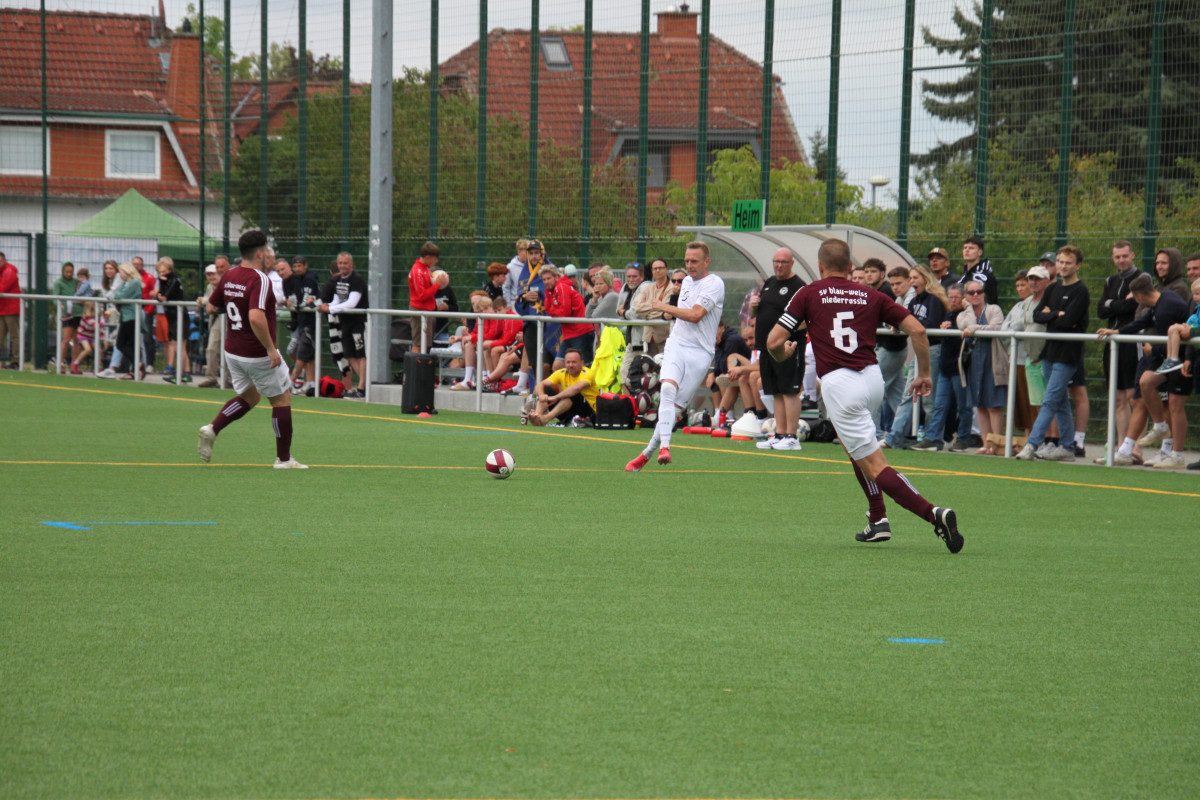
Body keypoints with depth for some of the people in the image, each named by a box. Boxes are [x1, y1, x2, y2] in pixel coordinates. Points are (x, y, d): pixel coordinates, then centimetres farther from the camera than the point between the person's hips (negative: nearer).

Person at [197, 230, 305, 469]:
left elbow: (211, 307, 14)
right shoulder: (260, 280, -21)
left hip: (233, 351, 8)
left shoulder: (229, 276, 3)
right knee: (281, 399, 8)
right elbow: (256, 317, -34)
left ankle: (212, 428, 3)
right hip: (258, 354, -8)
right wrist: (271, 348, -27)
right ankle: (283, 458, 12)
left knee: (249, 396, 24)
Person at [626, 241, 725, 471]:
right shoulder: (687, 281, 16)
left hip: (700, 352, -4)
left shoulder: (714, 284, -8)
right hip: (676, 344, 4)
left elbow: (695, 315, -18)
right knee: (667, 389, -22)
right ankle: (664, 446, -31)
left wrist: (664, 307, -7)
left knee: (676, 405, -3)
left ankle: (648, 452, 5)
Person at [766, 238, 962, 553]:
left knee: (874, 467, -6)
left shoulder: (808, 295, 5)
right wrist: (924, 373, 18)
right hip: (873, 378, 5)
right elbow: (917, 330, 6)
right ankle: (878, 520, 25)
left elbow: (774, 342, 1)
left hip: (839, 383, -5)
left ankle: (934, 514, -24)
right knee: (849, 442, 32)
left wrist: (783, 355, 24)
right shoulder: (871, 297, 13)